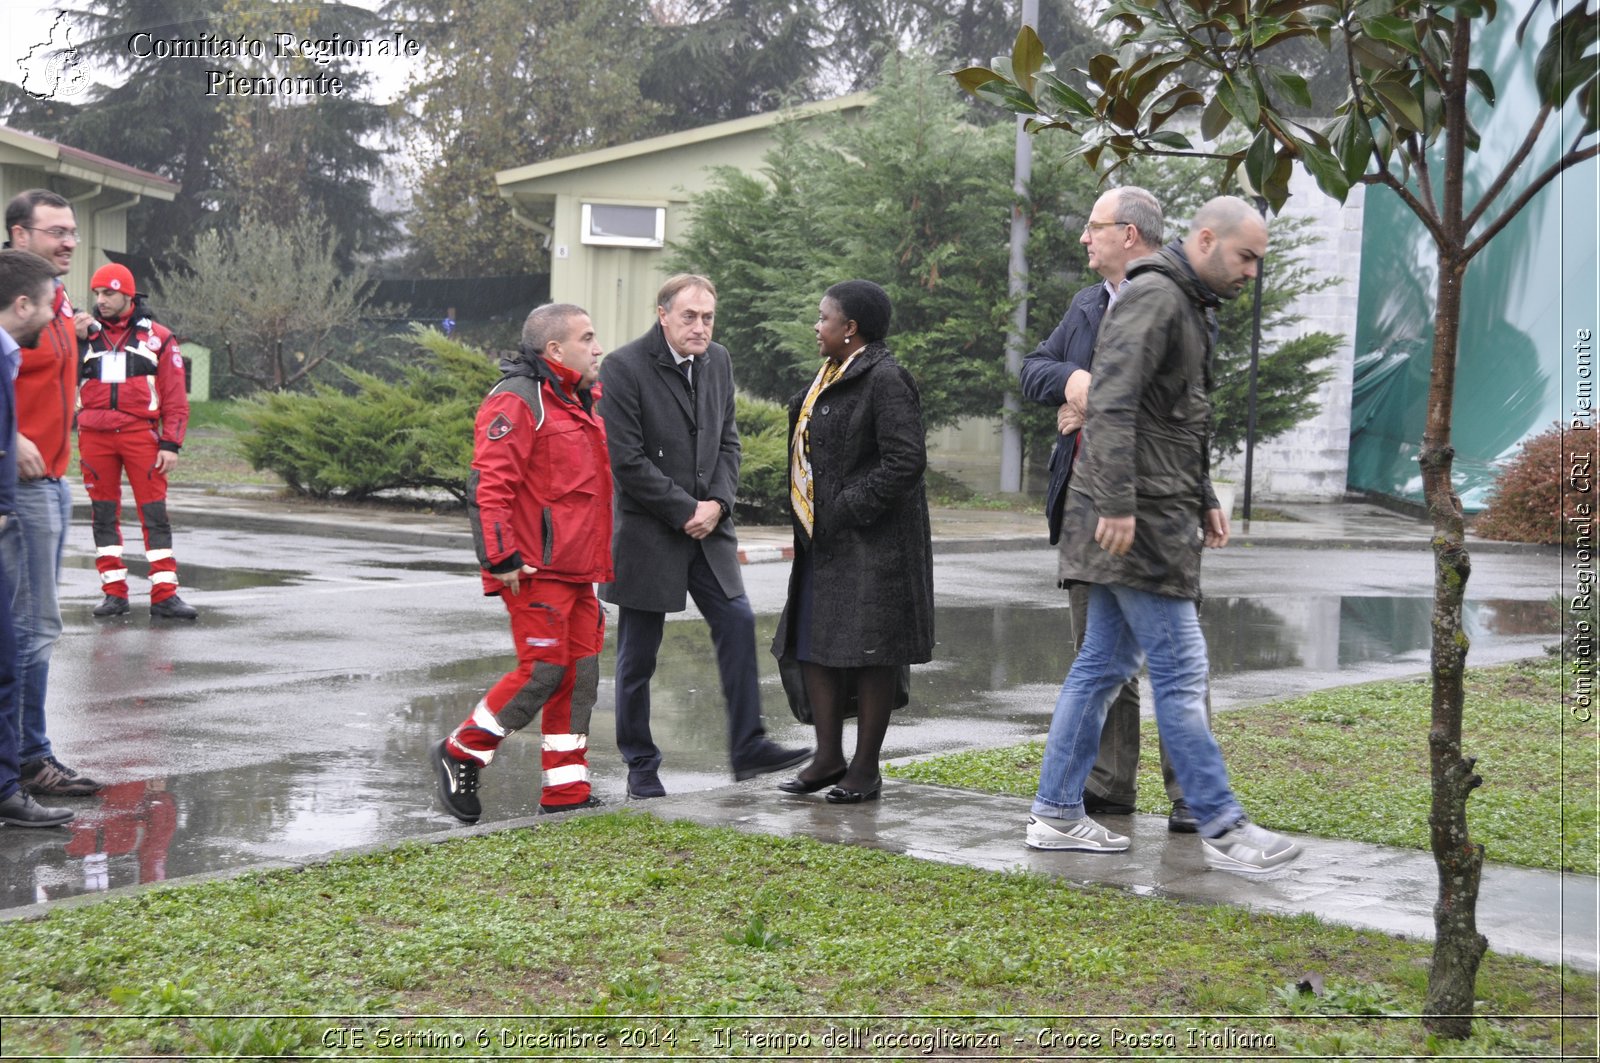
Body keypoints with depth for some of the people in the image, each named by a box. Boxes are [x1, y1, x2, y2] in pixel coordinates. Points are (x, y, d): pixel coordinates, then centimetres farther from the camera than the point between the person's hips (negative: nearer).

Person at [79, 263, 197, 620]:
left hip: (140, 433, -2)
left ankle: (164, 594, -3)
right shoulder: (85, 336, 11)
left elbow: (175, 397, 4)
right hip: (94, 436, 2)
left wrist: (171, 444, -3)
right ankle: (114, 593, 13)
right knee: (103, 514, 6)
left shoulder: (157, 338, 6)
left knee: (155, 513, -5)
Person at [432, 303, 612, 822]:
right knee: (543, 669, -10)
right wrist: (501, 557, -23)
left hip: (577, 570, 9)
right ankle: (460, 752, 8)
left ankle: (567, 793, 14)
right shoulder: (517, 401, -12)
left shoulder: (580, 403, 19)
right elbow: (489, 484, -20)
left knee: (580, 673, 8)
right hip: (536, 569, -9)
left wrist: (598, 564, 24)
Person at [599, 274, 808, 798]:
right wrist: (686, 510, -14)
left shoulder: (718, 361, 7)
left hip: (707, 527, 6)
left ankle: (748, 747, 3)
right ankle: (641, 766, 14)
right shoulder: (624, 368, -13)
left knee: (738, 624, -4)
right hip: (647, 533, -5)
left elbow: (728, 440, 12)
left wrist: (718, 503, -4)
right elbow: (627, 460, -16)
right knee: (638, 654, 3)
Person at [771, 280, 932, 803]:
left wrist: (847, 511, -19)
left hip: (872, 543, -10)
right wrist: (808, 522, 12)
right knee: (814, 646, 10)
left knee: (869, 652, -2)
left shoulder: (884, 381, -15)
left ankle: (866, 767, 5)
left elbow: (906, 460, -21)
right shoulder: (831, 376, 15)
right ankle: (829, 758, 18)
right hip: (824, 540, 10)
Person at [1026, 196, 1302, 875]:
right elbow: (1111, 404, -22)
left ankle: (1057, 813, 15)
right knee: (1180, 671, -7)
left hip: (1150, 513, 10)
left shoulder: (1189, 307, 21)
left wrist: (1204, 500, 23)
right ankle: (1222, 828, -3)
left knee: (1104, 664, 11)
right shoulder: (1154, 296, -12)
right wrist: (1117, 505, -26)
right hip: (1138, 518, -10)